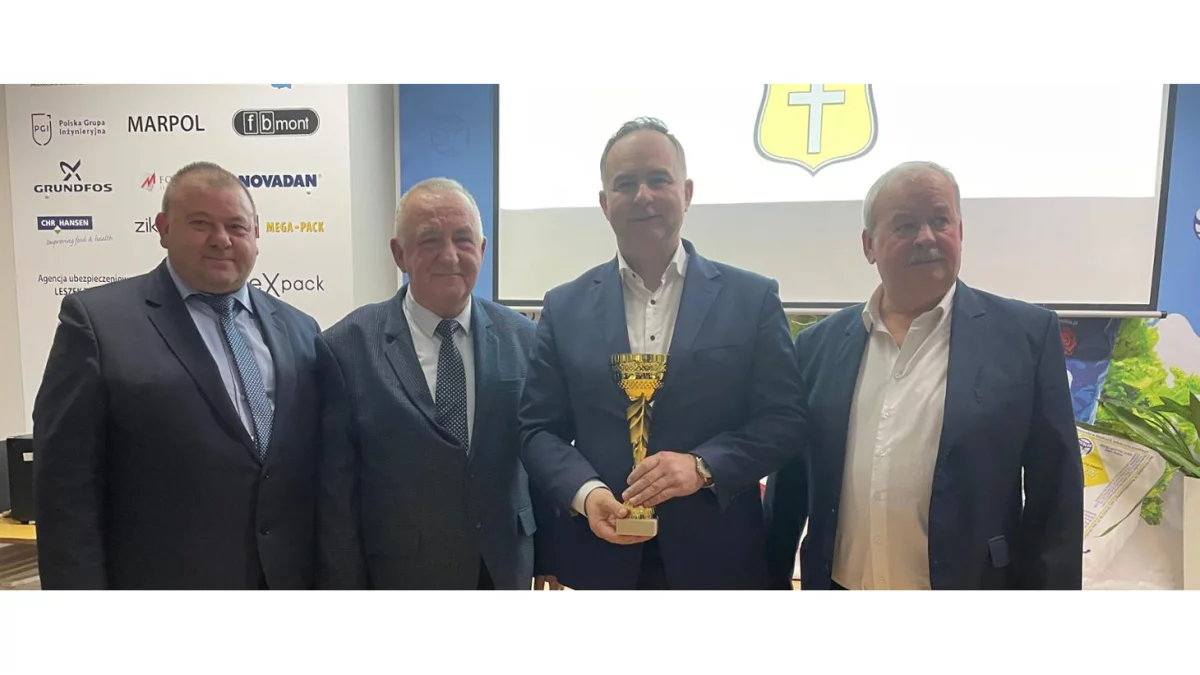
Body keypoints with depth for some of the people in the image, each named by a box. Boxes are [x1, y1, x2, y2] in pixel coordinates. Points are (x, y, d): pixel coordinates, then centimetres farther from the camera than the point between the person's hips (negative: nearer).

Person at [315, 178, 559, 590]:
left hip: (506, 570, 3)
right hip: (399, 574, -2)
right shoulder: (346, 348, -11)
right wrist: (344, 585, -6)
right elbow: (336, 494, -8)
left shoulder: (523, 338, -3)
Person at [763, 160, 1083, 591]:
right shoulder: (820, 343, 0)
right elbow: (788, 485, 4)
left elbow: (1055, 498, -4)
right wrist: (773, 582, 6)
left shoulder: (1025, 334, -6)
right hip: (836, 587, 2)